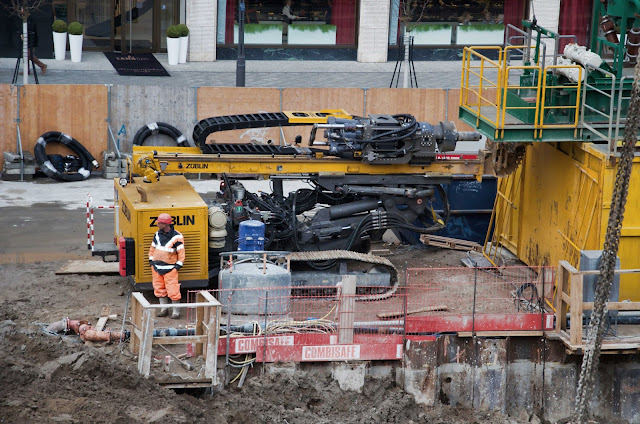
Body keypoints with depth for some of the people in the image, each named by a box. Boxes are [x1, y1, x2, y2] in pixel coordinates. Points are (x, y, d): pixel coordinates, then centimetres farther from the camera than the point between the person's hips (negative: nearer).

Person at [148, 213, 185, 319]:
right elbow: (152, 248, 18)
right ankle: (164, 308, 23)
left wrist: (178, 265, -9)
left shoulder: (176, 237, -12)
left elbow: (181, 252, -7)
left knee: (173, 290, -7)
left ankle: (176, 311, 3)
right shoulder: (157, 234, 6)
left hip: (170, 268, -6)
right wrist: (151, 260, 13)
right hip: (156, 267, 6)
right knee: (159, 288, 11)